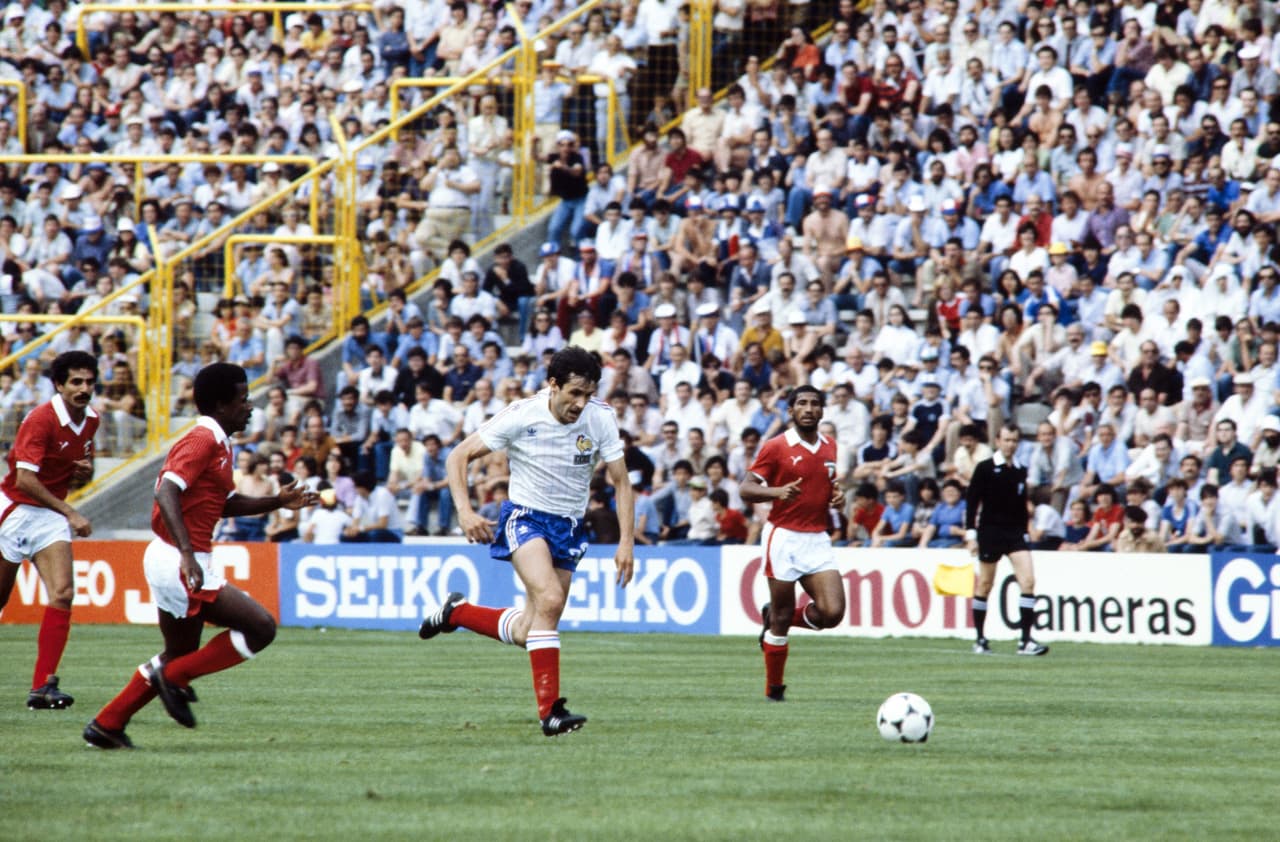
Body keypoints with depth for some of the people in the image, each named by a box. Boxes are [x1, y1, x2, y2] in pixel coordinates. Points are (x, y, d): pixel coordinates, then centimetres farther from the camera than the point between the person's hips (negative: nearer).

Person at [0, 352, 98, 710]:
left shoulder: (90, 420, 3)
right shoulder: (41, 420, -19)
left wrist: (86, 469, -4)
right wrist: (70, 513, -26)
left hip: (50, 516, 6)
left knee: (62, 594, -13)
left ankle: (43, 687, -15)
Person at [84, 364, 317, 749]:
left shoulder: (217, 444, 16)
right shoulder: (202, 441, -15)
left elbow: (223, 503, 28)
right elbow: (167, 494, -27)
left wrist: (277, 502, 18)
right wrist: (187, 553, -35)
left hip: (180, 563, 11)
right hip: (179, 563, -11)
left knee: (182, 654, 20)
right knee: (260, 627, -10)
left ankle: (105, 725, 21)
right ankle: (174, 677, -4)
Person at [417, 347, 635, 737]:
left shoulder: (600, 418, -9)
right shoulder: (523, 416, -16)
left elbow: (620, 481, -1)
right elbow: (458, 456, -10)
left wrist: (626, 541, -12)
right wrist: (464, 511, -24)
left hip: (569, 527, 4)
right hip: (525, 516, -4)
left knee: (527, 633, 5)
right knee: (549, 599, -29)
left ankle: (457, 612, 33)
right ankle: (549, 710, -28)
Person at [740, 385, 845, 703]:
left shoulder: (829, 447, 11)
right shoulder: (776, 447, -6)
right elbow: (746, 489, -7)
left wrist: (838, 497, 4)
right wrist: (777, 492, -26)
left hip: (818, 539, 5)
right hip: (784, 537, -5)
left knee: (832, 613, -9)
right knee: (781, 617, -1)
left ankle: (775, 619, 19)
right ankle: (774, 688, 14)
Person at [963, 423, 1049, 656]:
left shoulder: (1020, 471, 10)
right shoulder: (985, 468, -3)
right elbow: (972, 502, -4)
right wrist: (971, 533, -9)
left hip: (1015, 532, 4)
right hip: (990, 532, -3)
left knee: (1028, 580, -11)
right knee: (985, 585, 5)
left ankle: (1026, 641, -13)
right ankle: (980, 639, 17)